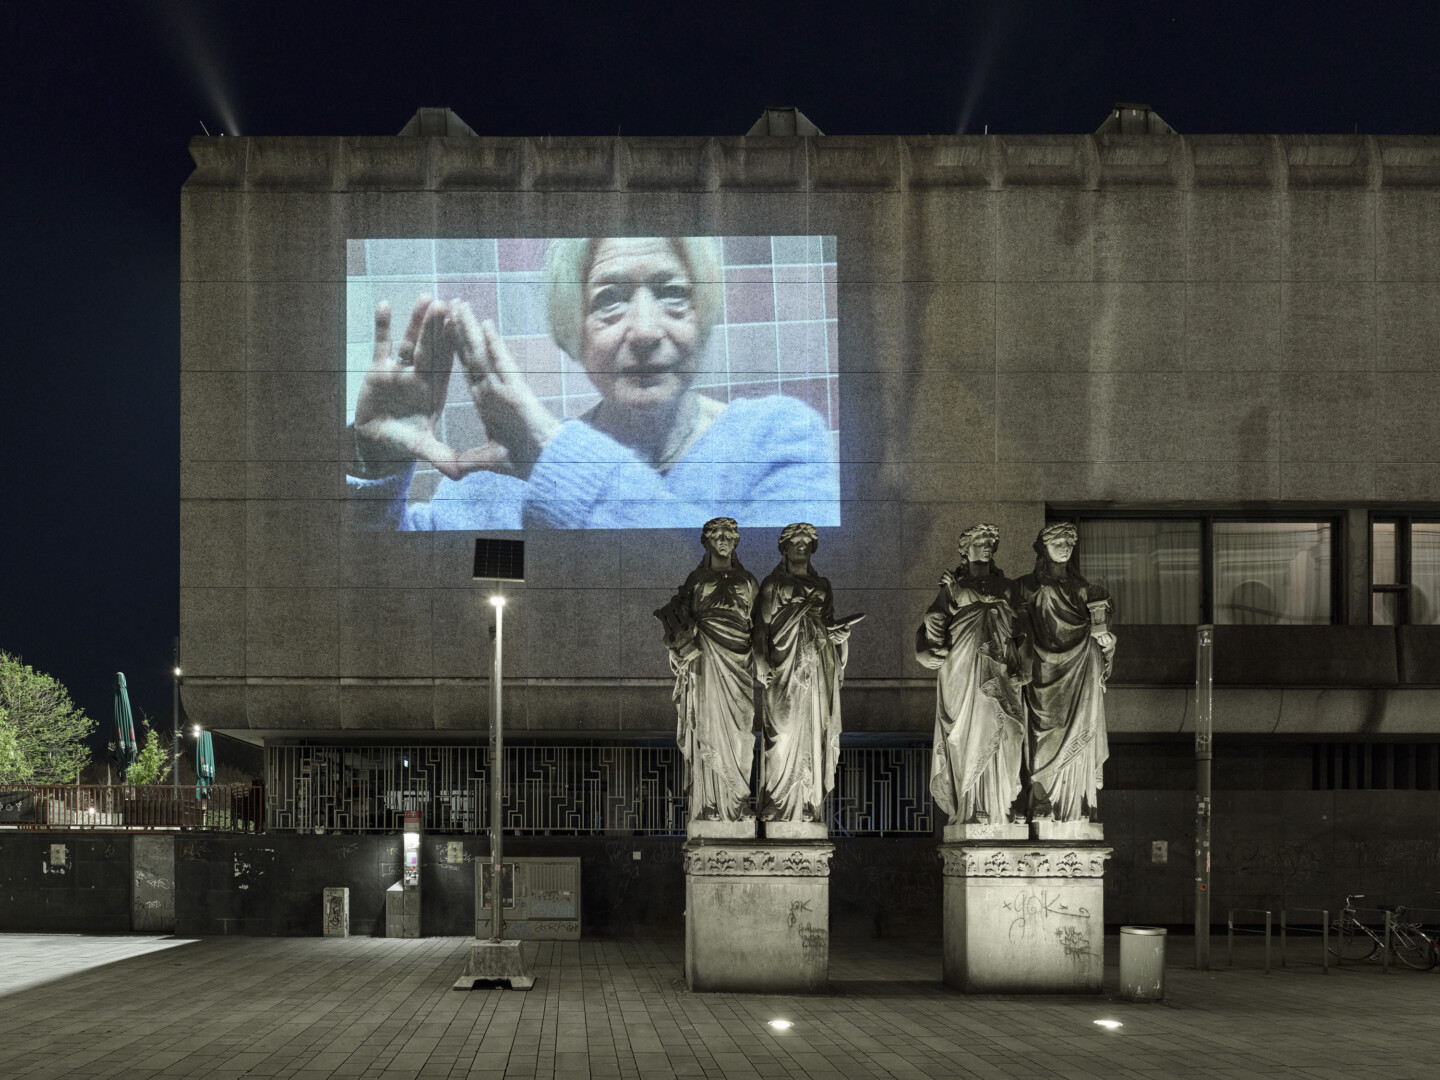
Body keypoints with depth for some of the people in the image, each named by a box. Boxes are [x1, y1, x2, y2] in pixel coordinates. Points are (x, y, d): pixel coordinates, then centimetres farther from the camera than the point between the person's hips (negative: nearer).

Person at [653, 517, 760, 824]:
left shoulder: (746, 581, 13)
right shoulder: (697, 579, 8)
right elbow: (681, 619, 6)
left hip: (739, 661, 2)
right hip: (707, 663, -2)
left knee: (739, 731, 0)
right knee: (709, 728, -7)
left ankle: (738, 804, 3)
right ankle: (710, 805, -6)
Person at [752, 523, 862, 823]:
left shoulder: (821, 585, 17)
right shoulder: (773, 584, 4)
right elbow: (762, 627, -1)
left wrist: (840, 631, -4)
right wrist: (764, 666, -11)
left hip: (819, 668, 4)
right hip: (786, 665, -4)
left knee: (816, 730, 1)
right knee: (786, 732, -8)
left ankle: (812, 807, 5)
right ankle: (780, 808, -5)